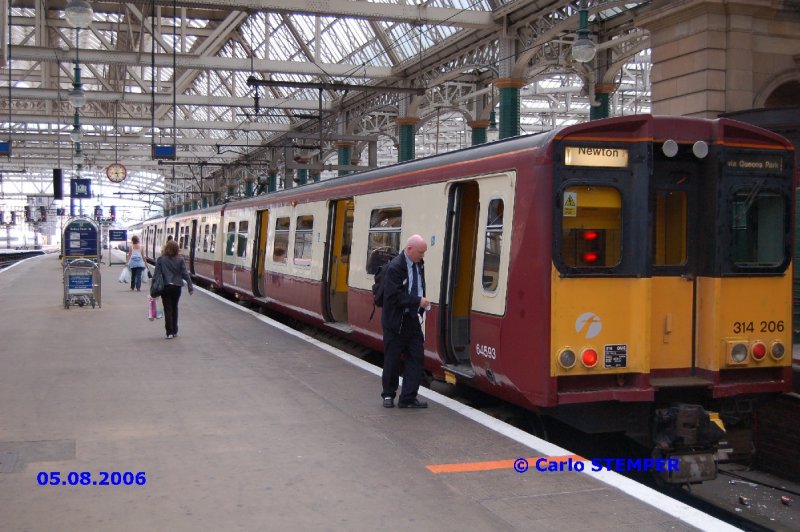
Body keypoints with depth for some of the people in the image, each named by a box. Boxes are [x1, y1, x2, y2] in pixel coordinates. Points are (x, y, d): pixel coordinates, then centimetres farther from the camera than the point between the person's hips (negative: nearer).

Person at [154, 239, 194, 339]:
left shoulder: (161, 259, -7)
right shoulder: (180, 260, -3)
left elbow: (156, 274, -8)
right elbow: (185, 274, -4)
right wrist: (190, 287, 0)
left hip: (165, 287, -2)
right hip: (177, 287, 2)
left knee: (168, 309, 3)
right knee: (174, 308, 17)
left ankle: (170, 332, -2)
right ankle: (175, 331, 21)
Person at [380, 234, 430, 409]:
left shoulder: (419, 265, 5)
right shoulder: (395, 267, -18)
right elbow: (395, 296, -23)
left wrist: (423, 302, 2)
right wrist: (418, 301, -22)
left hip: (413, 320, 7)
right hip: (396, 321, -7)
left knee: (416, 358, 2)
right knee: (392, 359, 7)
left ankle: (408, 398, 8)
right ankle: (388, 395, 23)